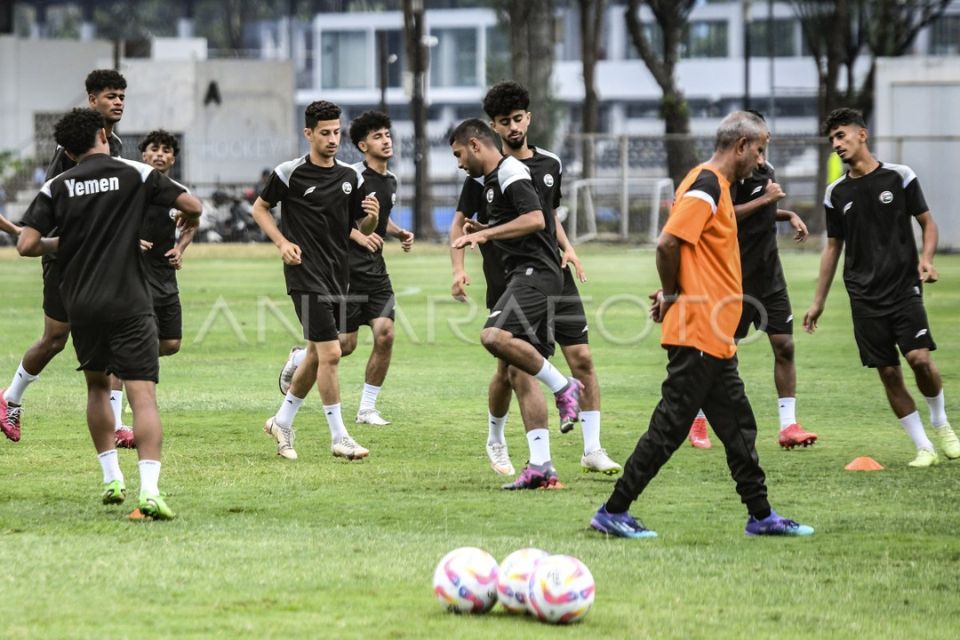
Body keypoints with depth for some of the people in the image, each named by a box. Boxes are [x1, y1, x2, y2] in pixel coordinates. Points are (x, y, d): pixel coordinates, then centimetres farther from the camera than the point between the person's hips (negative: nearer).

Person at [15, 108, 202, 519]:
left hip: (80, 305, 3)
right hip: (129, 306, -3)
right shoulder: (136, 175, 0)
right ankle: (149, 489, -24)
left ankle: (112, 480, 25)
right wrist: (189, 219, 20)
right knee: (143, 396, -8)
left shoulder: (57, 187, 4)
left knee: (97, 386, 24)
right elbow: (191, 205, -4)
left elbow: (26, 245, -3)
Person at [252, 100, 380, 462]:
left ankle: (282, 421, 30)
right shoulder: (290, 173, -6)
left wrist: (373, 216, -10)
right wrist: (282, 242, -8)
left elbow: (364, 229, 13)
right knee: (330, 353, -12)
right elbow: (259, 208, 6)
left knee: (317, 354, 13)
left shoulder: (350, 177, 8)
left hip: (337, 275, 6)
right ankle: (339, 438, -7)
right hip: (306, 273, -6)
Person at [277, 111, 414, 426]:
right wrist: (358, 235, -22)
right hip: (347, 268, -7)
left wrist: (400, 233, 11)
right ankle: (297, 360, 27)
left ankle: (367, 409, 3)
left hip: (375, 270, 7)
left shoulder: (390, 181, 13)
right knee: (345, 345, -5)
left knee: (385, 335, -7)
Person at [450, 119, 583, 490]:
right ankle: (541, 466, -1)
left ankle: (562, 386, -15)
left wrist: (485, 234, -19)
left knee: (495, 336, -31)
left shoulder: (510, 172, -8)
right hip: (523, 276, 10)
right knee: (520, 374, 3)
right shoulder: (492, 180, 23)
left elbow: (535, 220, -21)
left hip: (534, 272, -10)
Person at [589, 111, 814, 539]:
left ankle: (761, 516, 18)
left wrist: (672, 293, 7)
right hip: (698, 335, -10)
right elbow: (667, 243, -24)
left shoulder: (715, 186, 16)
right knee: (670, 427, -6)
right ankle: (613, 512, -2)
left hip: (715, 339, 10)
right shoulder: (705, 188, -15)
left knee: (738, 427, 13)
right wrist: (672, 294, -9)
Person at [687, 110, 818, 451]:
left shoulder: (766, 169, 14)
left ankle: (788, 425, 1)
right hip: (738, 278, -7)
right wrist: (765, 199, -21)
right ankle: (698, 421, 15)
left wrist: (789, 215, 14)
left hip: (770, 277, 8)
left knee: (784, 345, 0)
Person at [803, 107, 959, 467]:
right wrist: (818, 301, 16)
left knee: (920, 358, -17)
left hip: (904, 287, -3)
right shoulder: (837, 194, 8)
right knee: (889, 373, -2)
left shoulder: (899, 177, -1)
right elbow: (833, 247, 16)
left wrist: (926, 258, -13)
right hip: (864, 297, 3)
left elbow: (928, 223, 6)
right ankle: (923, 447, 6)